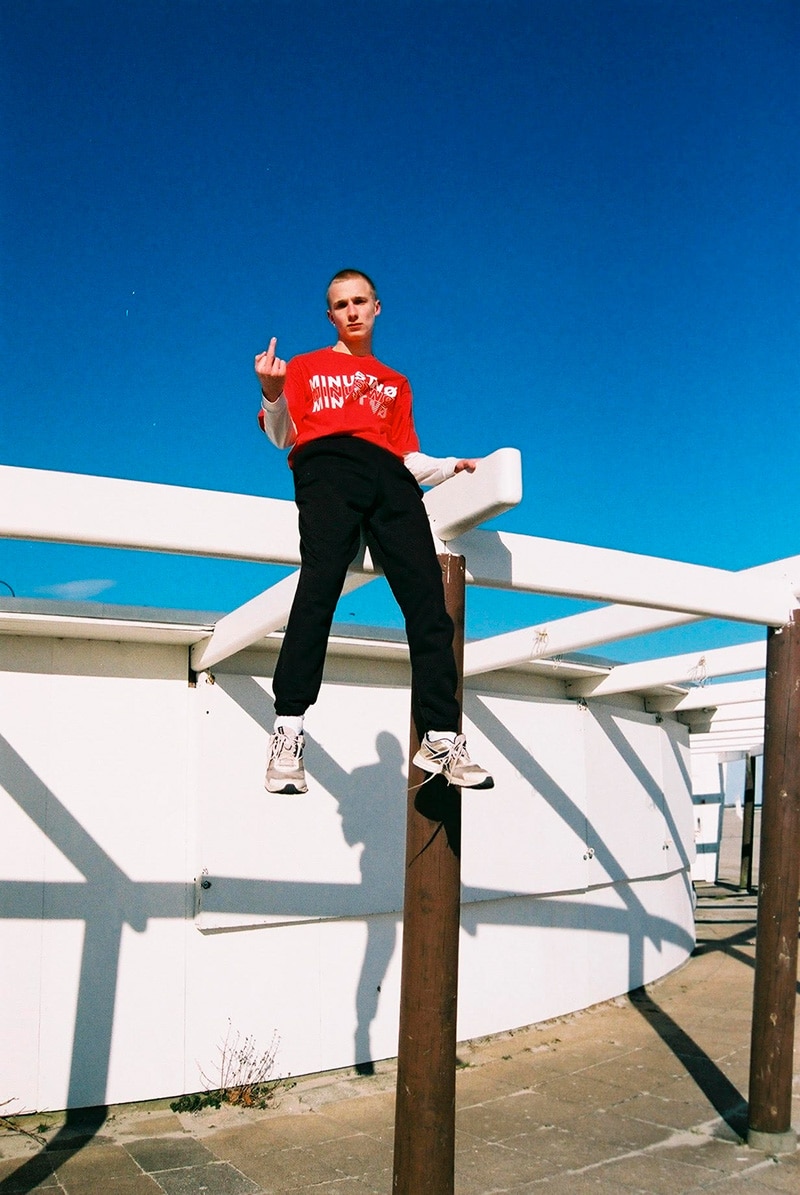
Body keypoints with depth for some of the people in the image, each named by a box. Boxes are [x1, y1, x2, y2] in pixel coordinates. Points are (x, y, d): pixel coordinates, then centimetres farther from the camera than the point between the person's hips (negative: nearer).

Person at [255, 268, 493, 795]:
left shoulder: (396, 384, 35)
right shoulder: (306, 367, 28)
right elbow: (283, 435, 12)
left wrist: (452, 467, 11)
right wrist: (273, 394, -7)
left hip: (390, 479, 3)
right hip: (326, 465, -3)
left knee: (428, 598, -15)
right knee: (320, 584, -27)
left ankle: (441, 738, -18)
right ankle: (289, 733, -31)